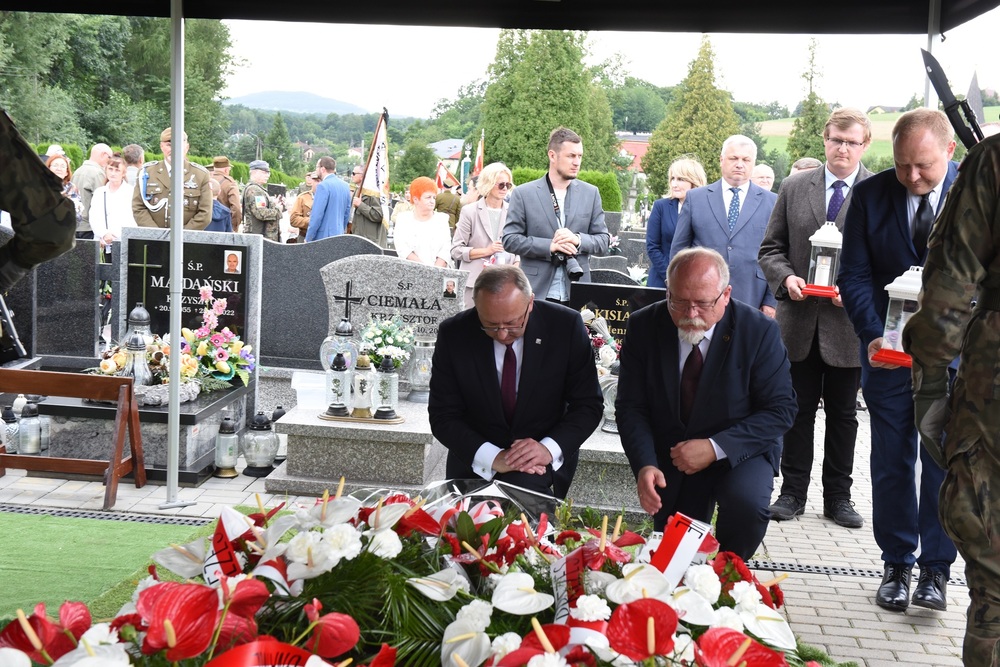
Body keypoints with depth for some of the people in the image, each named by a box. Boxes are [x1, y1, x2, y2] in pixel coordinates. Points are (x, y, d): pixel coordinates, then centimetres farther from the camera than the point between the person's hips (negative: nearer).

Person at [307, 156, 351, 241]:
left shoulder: (323, 186, -13)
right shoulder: (345, 186, 10)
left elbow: (316, 216, -15)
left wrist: (308, 239, -8)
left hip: (324, 237, -8)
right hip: (339, 236, 8)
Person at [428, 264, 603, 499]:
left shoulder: (567, 326, -10)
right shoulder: (453, 334, -9)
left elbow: (588, 405, -4)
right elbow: (443, 416, -6)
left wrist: (549, 448, -22)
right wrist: (493, 457, -22)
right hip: (475, 465, 2)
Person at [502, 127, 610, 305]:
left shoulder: (590, 193, 9)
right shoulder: (523, 194, 2)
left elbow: (603, 241, 10)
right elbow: (510, 240, -1)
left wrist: (578, 240, -11)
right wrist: (549, 246, -14)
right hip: (536, 293, -2)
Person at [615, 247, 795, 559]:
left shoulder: (760, 332, -15)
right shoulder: (644, 326, -9)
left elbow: (780, 410, -14)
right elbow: (631, 407, -8)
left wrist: (716, 447, -26)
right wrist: (644, 465, -26)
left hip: (739, 452, -2)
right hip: (670, 457, 2)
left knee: (748, 504, -31)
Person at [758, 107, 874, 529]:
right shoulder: (793, 189, 7)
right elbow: (771, 249, 8)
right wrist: (785, 277, -11)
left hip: (850, 321, -1)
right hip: (798, 320, 1)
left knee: (843, 414, 10)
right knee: (798, 410, 9)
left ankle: (838, 497, 21)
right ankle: (793, 492, 19)